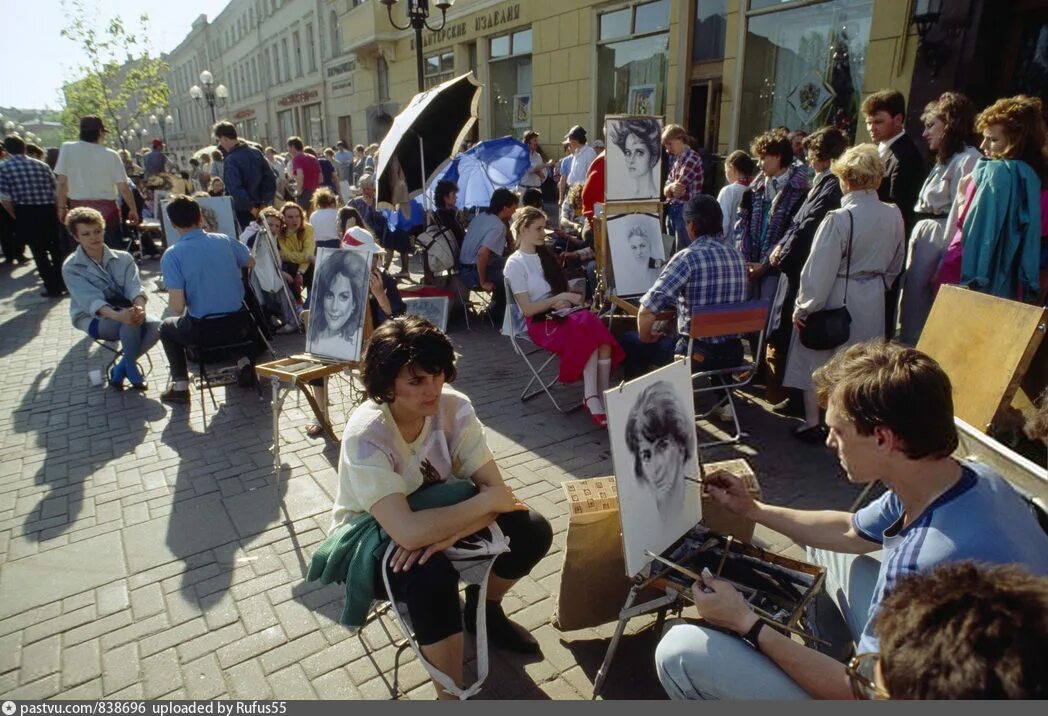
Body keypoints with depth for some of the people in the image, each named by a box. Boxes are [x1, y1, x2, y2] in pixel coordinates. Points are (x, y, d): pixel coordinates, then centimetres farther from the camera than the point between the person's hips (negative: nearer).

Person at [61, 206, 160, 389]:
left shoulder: (123, 258, 3)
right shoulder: (71, 268, -7)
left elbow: (134, 287, -12)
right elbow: (90, 300, -22)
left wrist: (139, 308, -37)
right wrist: (118, 315, -42)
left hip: (126, 313, 4)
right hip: (93, 318, -4)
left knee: (155, 326, -29)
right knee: (130, 323, -36)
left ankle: (120, 368, -8)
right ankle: (131, 367, -11)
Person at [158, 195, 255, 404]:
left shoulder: (171, 255, -13)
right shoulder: (225, 240, -3)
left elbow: (177, 307, -16)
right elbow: (251, 263, 18)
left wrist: (172, 299, 6)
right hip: (238, 323, 3)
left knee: (167, 327, 30)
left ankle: (180, 385, 23)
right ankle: (244, 363, 30)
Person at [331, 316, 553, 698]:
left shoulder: (455, 407, -19)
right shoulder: (365, 436, -33)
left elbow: (498, 491, -19)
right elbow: (409, 532, -42)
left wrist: (448, 531, -36)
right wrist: (486, 501, -31)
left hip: (436, 511, 5)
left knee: (532, 532, -13)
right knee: (432, 575, -37)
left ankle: (483, 609, 17)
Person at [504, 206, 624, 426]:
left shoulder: (546, 255, 19)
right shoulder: (515, 264, -2)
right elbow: (527, 309, -9)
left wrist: (566, 301, -2)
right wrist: (560, 298, -13)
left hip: (562, 315, 6)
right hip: (540, 322, -6)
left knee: (602, 338, -26)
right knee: (588, 335, -32)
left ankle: (603, 397, -29)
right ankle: (593, 399, -29)